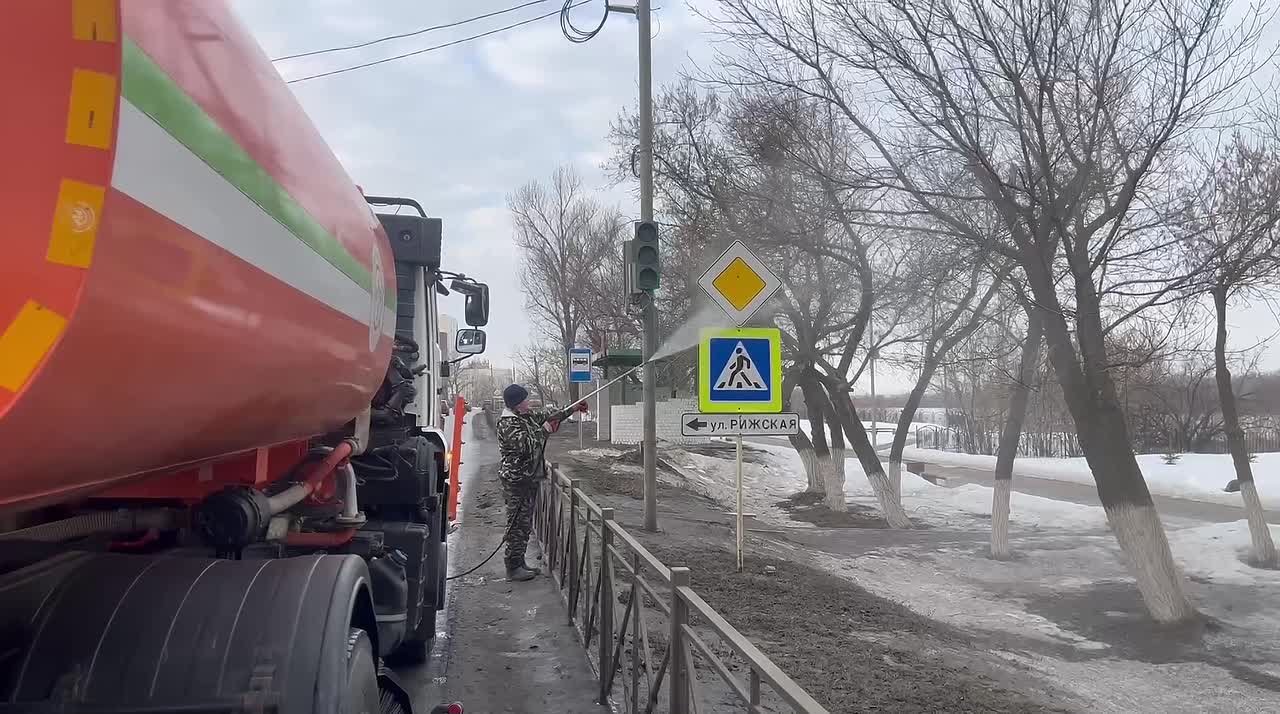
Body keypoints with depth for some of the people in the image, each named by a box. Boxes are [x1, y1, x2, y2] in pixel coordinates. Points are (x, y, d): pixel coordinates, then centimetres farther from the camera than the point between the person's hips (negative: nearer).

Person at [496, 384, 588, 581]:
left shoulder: (527, 415, 11)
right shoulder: (507, 423, -18)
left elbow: (546, 415, 25)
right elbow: (525, 445, -27)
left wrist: (572, 409, 23)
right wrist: (544, 431, -15)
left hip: (528, 478, 10)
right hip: (517, 480, -10)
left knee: (525, 523, 15)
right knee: (517, 524, -5)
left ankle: (520, 563, 23)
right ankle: (513, 568, 2)